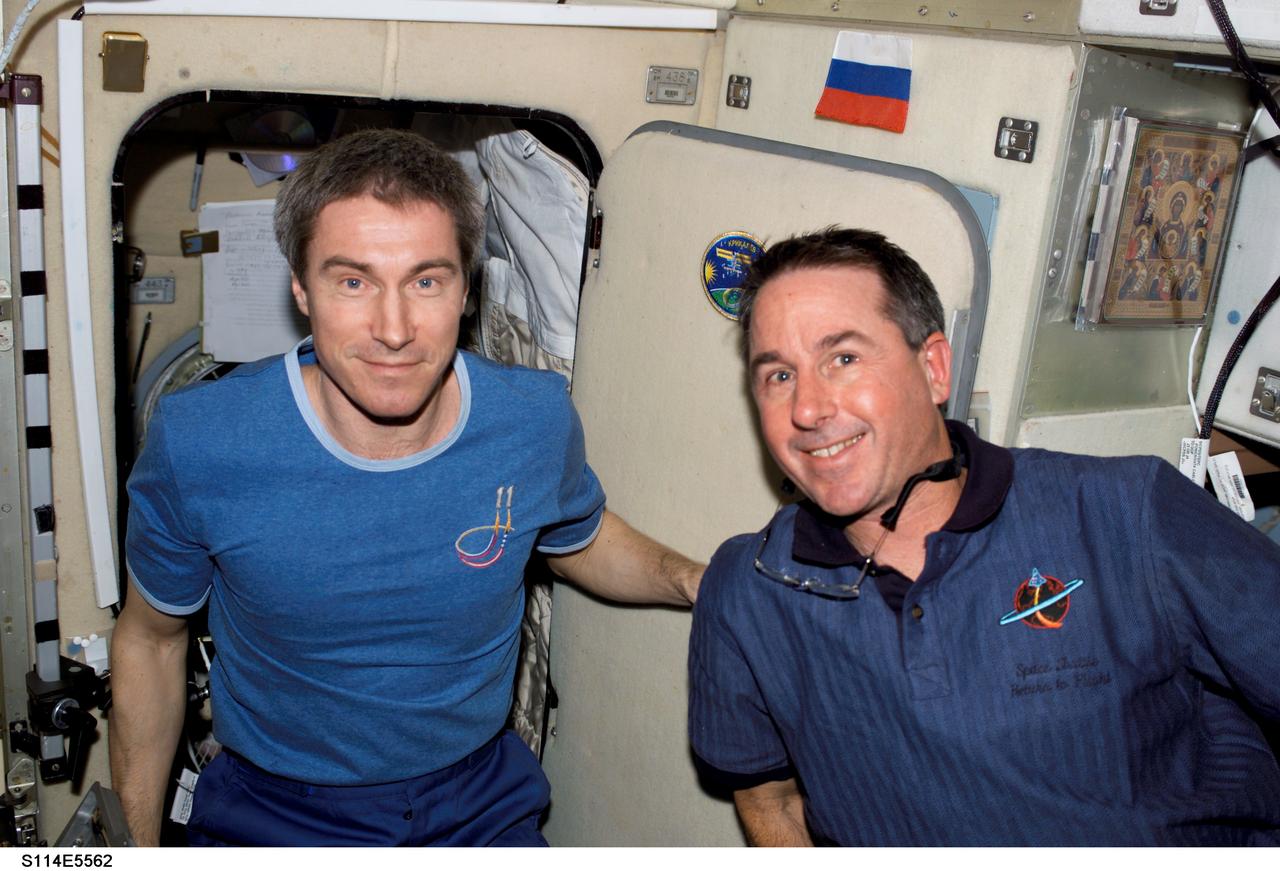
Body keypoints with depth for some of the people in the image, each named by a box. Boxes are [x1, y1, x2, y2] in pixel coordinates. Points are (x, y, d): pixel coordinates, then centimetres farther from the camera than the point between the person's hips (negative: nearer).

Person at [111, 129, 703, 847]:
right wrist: (138, 842, 3)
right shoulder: (197, 445, -19)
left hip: (482, 798, 2)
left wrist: (692, 579, -8)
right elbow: (150, 640, -2)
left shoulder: (539, 420, -14)